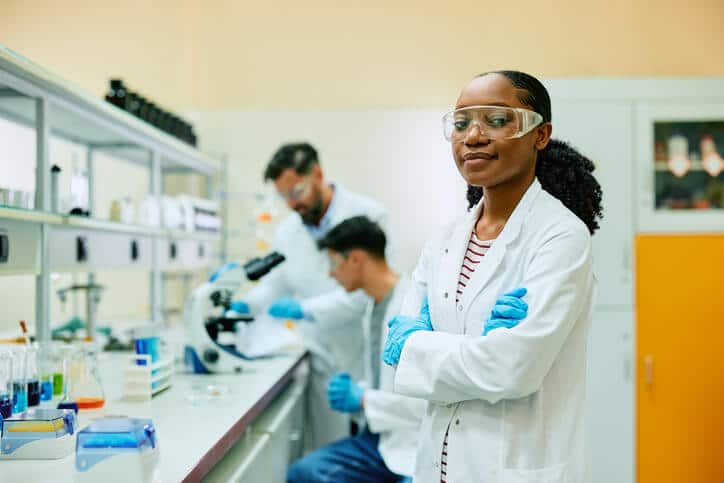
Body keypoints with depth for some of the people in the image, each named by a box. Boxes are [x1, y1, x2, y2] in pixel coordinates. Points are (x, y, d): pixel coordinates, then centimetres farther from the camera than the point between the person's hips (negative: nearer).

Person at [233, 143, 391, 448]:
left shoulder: (368, 216, -9)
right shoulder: (287, 231, 7)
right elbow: (276, 284, 15)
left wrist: (305, 309, -23)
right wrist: (244, 304, -6)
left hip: (366, 359, -4)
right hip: (323, 363, 4)